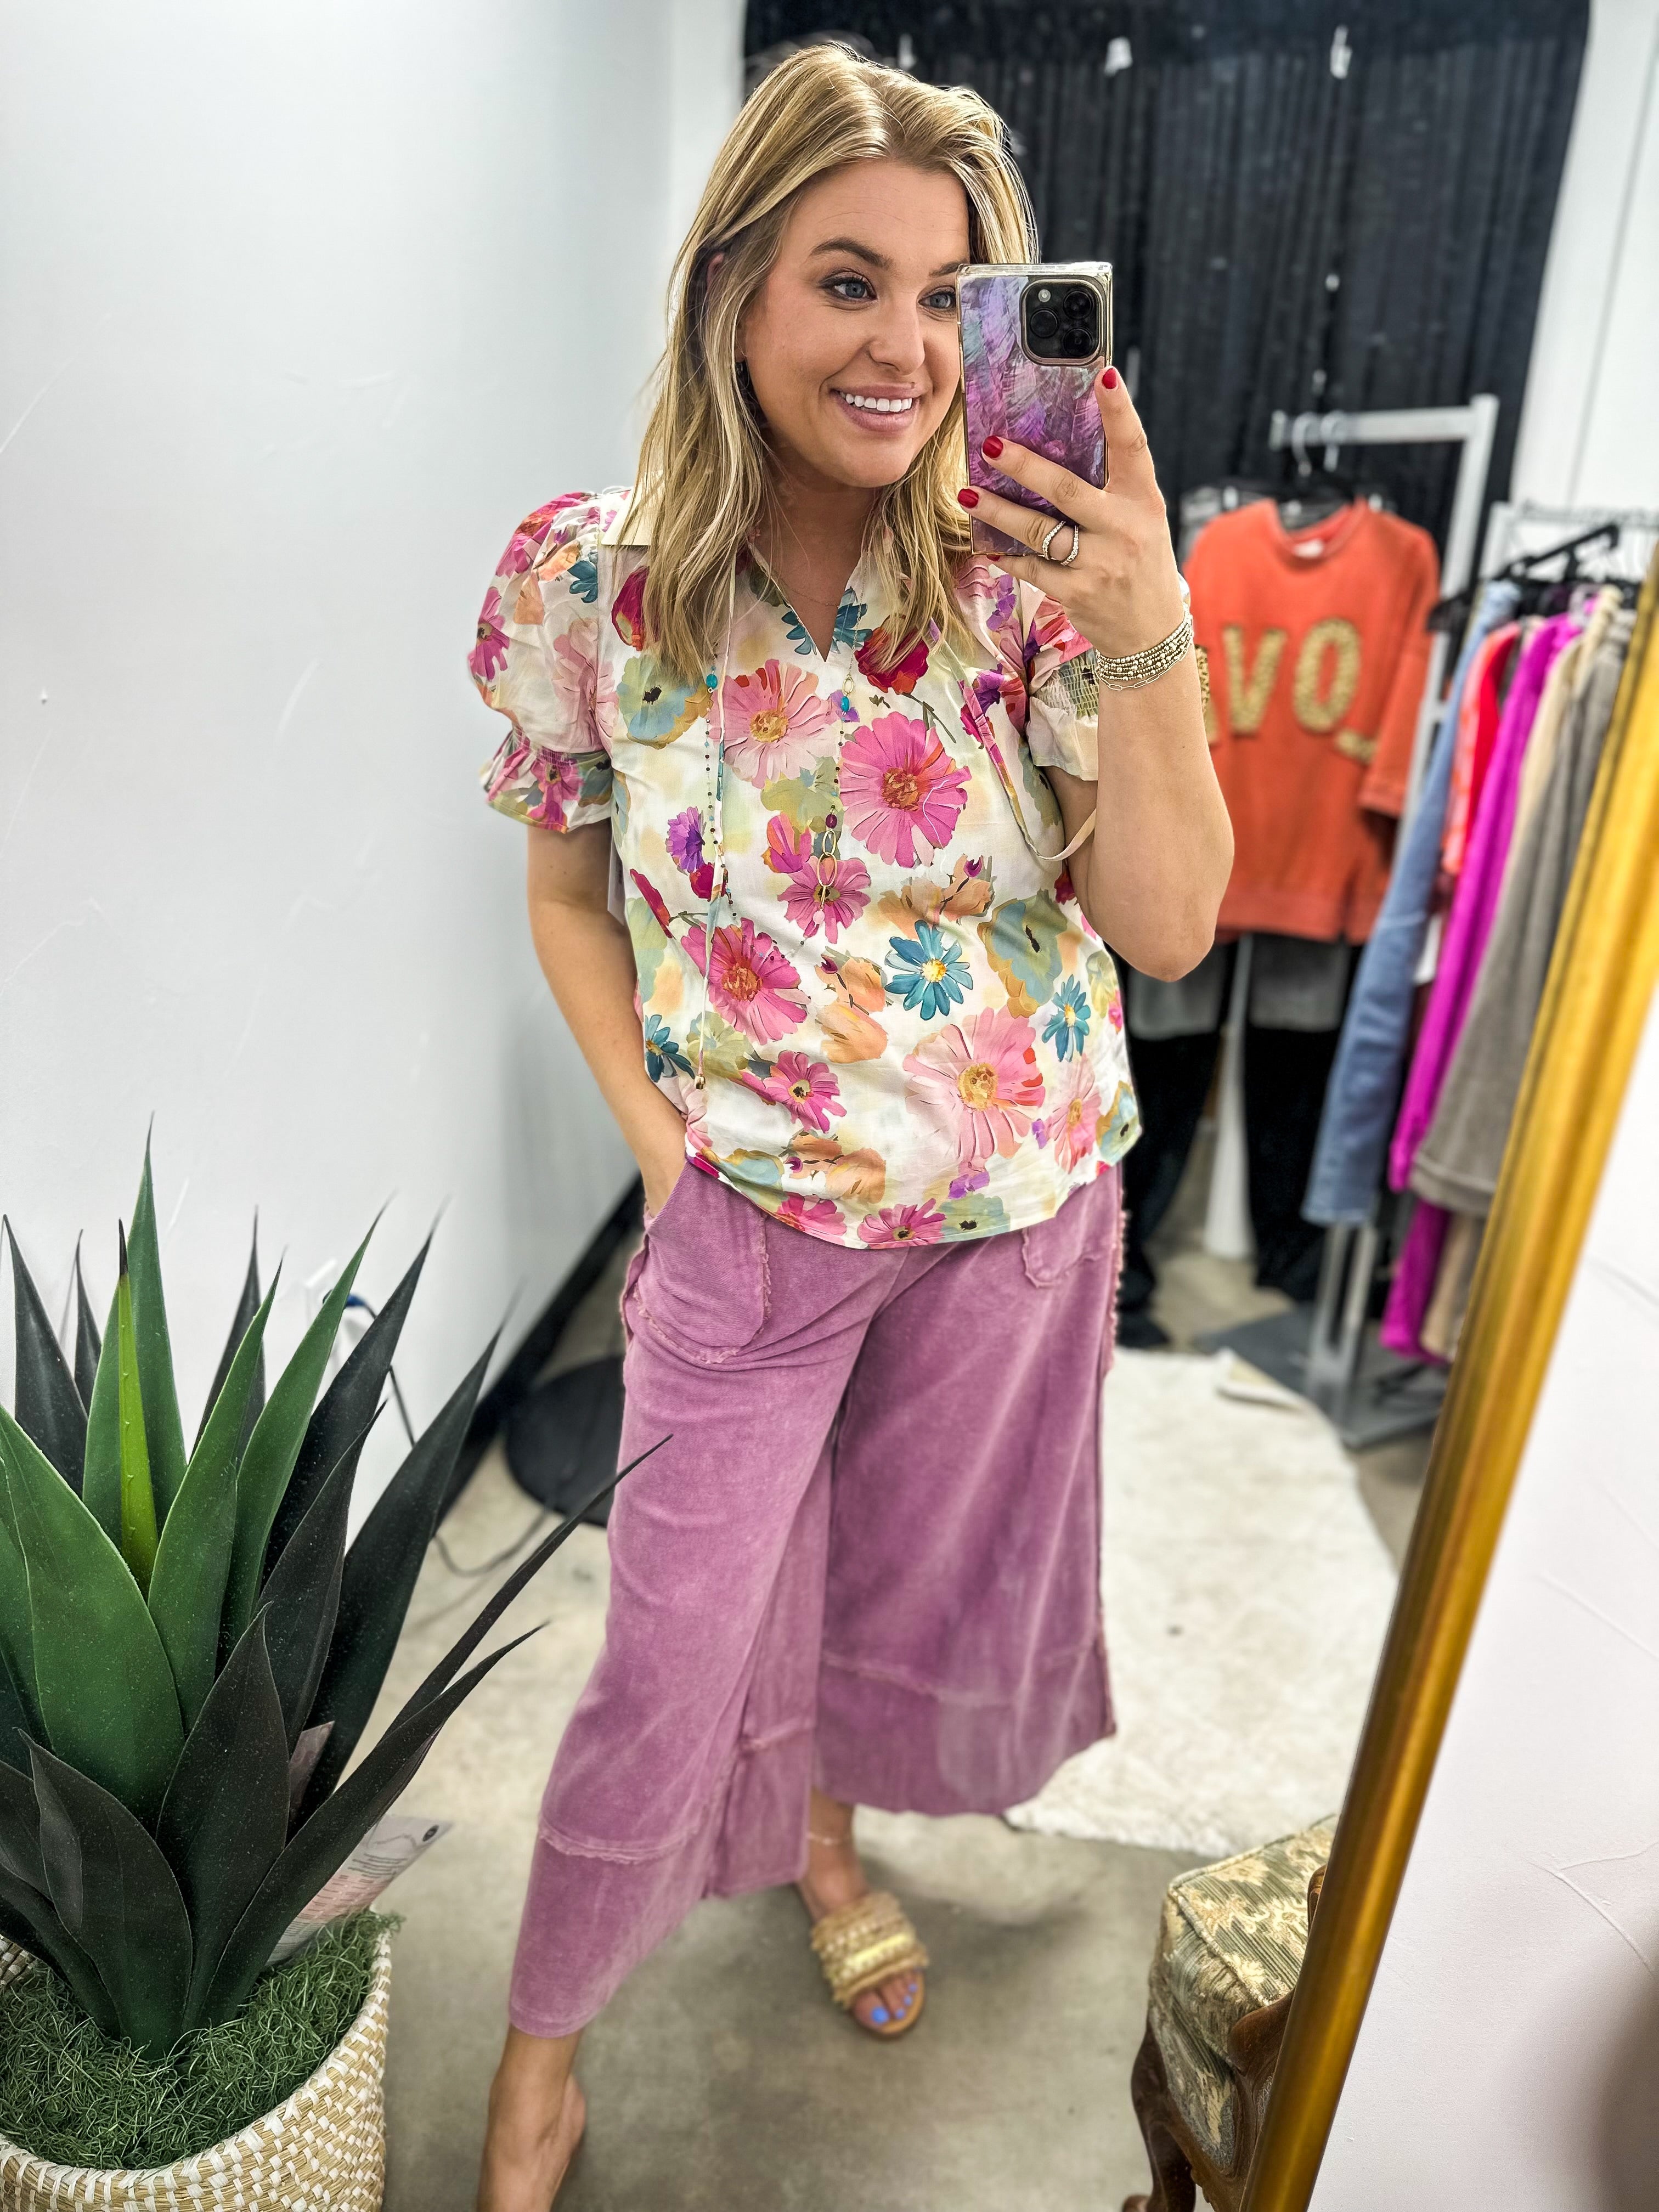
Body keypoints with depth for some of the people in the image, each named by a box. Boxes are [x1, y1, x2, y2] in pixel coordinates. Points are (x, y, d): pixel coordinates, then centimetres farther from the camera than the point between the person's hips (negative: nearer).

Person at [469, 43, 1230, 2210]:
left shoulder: (1031, 564, -10)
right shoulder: (584, 572, -10)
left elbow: (1168, 928, -13)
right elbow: (570, 891, 1)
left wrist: (1146, 633, -25)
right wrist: (658, 1138, -7)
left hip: (1022, 1200, 2)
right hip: (749, 1210, -1)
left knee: (907, 1568, 23)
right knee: (676, 1651, 8)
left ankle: (824, 1831, 57)